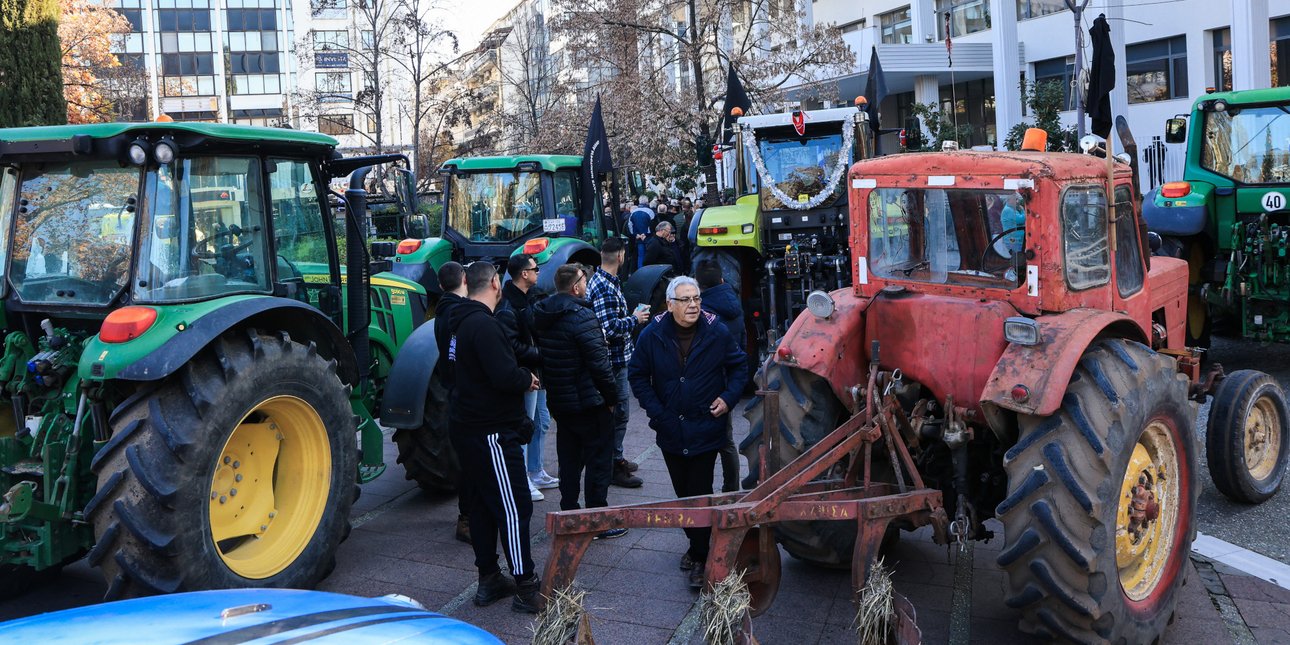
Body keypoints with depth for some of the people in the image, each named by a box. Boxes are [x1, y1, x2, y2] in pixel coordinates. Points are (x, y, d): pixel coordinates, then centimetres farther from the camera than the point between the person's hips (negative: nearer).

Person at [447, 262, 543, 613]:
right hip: (491, 432, -10)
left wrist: (520, 376, 5)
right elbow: (505, 377, -27)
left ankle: (489, 578, 24)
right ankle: (526, 588, -1)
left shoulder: (462, 322, 11)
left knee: (483, 503, 16)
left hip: (468, 426, 10)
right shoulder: (484, 325, -20)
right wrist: (528, 379, -8)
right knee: (513, 507, -5)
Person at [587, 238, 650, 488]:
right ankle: (614, 467, 4)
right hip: (614, 358, -11)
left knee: (615, 411, 20)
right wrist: (634, 319, -13)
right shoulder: (606, 288, -22)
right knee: (619, 413, -3)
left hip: (617, 358, 11)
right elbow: (611, 328, -27)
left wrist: (631, 318, 14)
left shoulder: (598, 281, 11)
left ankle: (616, 458, 32)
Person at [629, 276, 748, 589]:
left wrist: (728, 398, -7)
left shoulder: (717, 333, -8)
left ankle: (700, 557, 5)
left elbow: (739, 366, 6)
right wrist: (655, 411, -5)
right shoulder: (652, 335, -6)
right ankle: (696, 544, 33)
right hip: (670, 431, 3)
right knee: (683, 493, 15)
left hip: (706, 430, -3)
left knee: (700, 495, -3)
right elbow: (637, 376, 3)